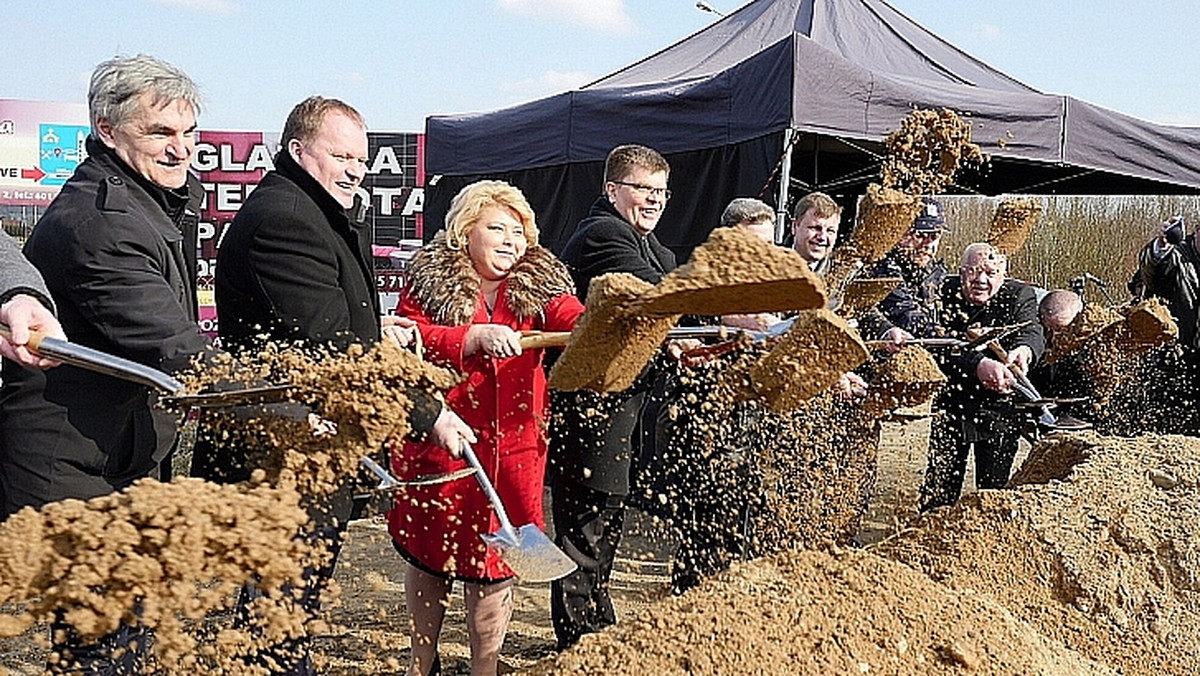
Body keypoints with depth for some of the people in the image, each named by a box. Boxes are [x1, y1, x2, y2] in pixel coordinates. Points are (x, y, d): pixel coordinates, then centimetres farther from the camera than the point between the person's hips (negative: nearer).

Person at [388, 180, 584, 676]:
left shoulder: (539, 285, 7)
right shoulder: (430, 280, 0)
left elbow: (575, 320, -12)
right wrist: (475, 338, -27)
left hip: (513, 446, 2)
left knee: (494, 558, 6)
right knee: (429, 551, 12)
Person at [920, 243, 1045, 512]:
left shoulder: (1020, 295, -6)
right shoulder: (945, 293, -10)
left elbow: (1031, 330, -25)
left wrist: (1024, 350, -51)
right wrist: (979, 365, -44)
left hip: (1000, 407, 1)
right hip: (951, 403, 0)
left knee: (996, 485, 8)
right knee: (939, 488, 4)